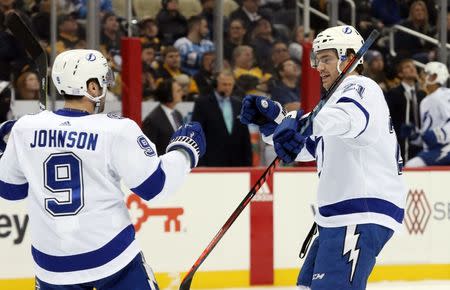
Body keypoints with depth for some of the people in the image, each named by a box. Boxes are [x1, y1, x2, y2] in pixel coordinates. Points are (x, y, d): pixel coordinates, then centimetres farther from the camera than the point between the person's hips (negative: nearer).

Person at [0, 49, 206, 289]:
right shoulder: (116, 130, -14)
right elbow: (155, 185, -9)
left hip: (52, 263, 3)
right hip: (111, 257, -3)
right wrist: (185, 148, 8)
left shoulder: (25, 129, -3)